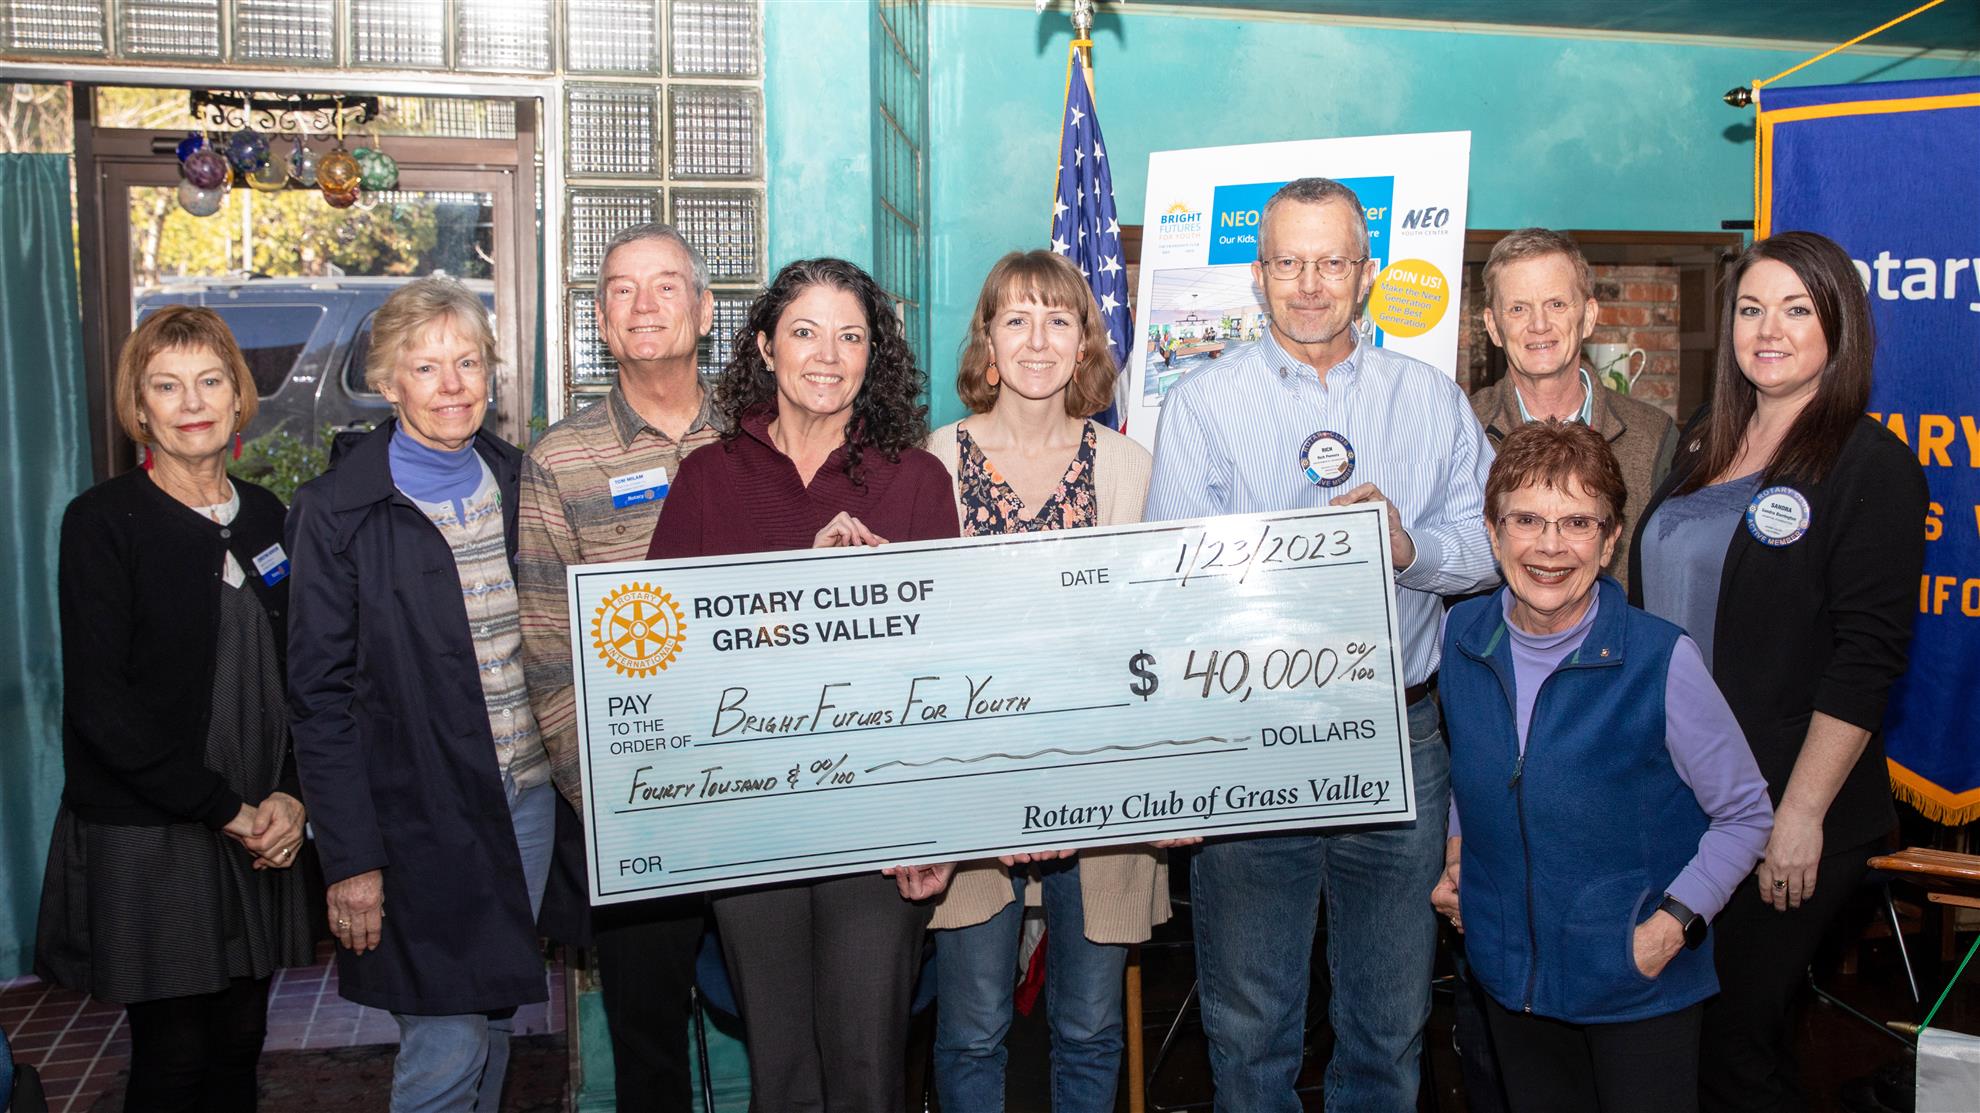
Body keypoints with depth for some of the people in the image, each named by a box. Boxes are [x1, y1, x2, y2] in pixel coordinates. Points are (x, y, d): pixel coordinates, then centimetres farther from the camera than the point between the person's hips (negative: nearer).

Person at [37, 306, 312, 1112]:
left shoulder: (265, 517, 9)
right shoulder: (102, 522, -7)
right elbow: (99, 701, -13)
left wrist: (290, 794, -4)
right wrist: (222, 810, -14)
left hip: (259, 837, 5)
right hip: (146, 842, -5)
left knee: (239, 1046, 11)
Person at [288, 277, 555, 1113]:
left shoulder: (518, 481, 6)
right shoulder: (339, 512, -8)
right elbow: (320, 695, -9)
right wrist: (349, 856, -12)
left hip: (528, 796, 5)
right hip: (420, 815, -5)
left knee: (496, 1019, 17)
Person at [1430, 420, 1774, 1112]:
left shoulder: (1660, 661, -19)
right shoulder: (1461, 638, -6)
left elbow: (1745, 815, -7)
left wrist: (1673, 923, -16)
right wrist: (1457, 851, 1)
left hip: (1639, 984, -4)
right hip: (1508, 971, 4)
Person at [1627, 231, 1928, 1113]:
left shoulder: (1871, 464, -9)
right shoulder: (1702, 446, 11)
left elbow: (1866, 658, -14)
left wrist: (1801, 814, -18)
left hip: (1786, 813, -6)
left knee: (1734, 1036, 3)